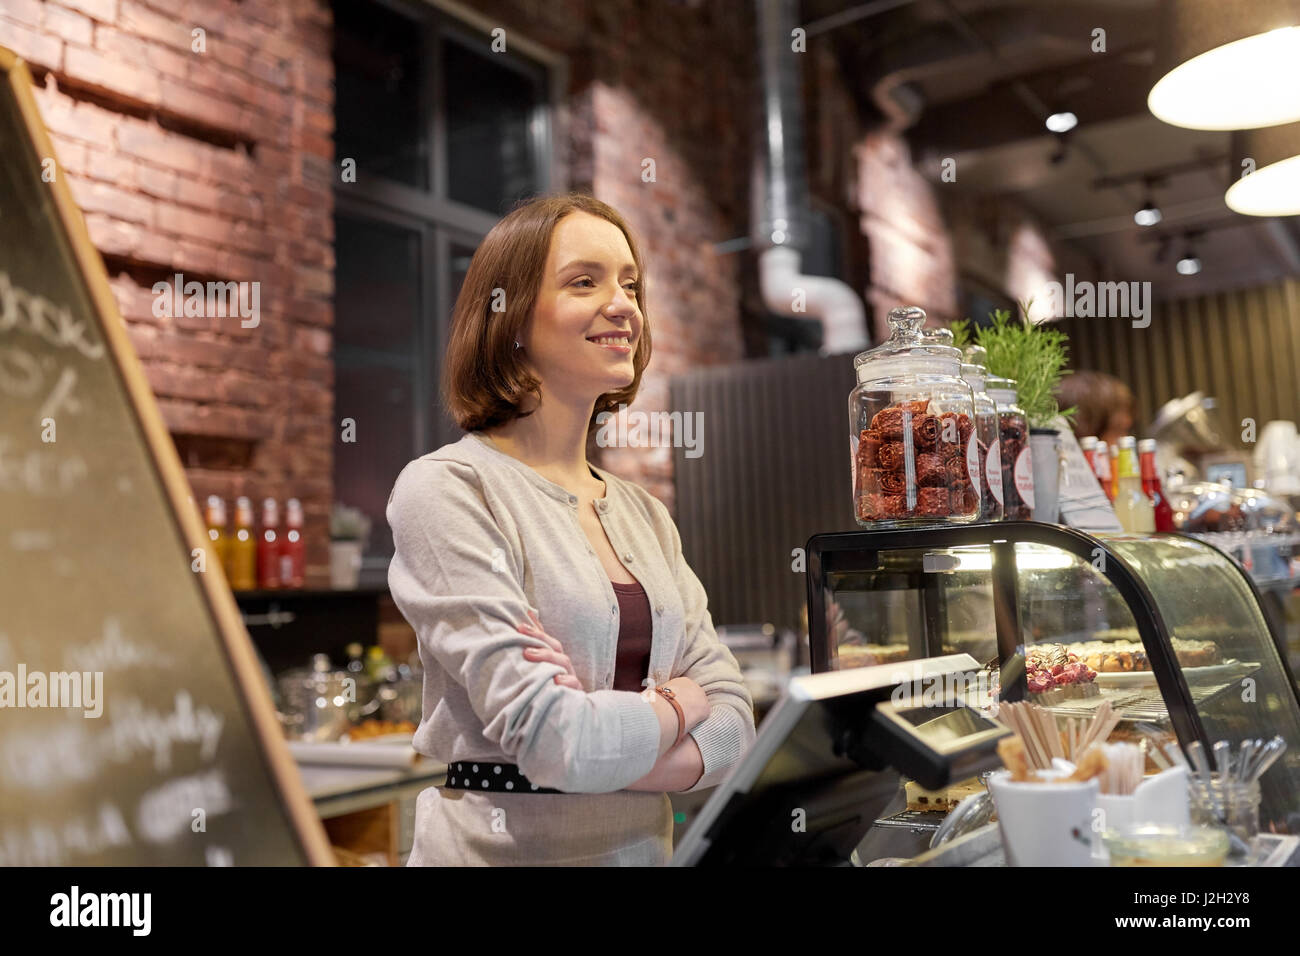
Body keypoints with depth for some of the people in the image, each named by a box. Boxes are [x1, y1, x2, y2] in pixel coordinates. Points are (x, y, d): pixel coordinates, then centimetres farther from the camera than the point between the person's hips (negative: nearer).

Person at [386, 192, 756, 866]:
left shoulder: (646, 514, 4)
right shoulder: (445, 488, -15)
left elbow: (733, 723, -2)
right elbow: (545, 734, -22)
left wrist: (602, 733, -18)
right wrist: (676, 706, -6)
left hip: (645, 845, 5)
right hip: (506, 845, -5)